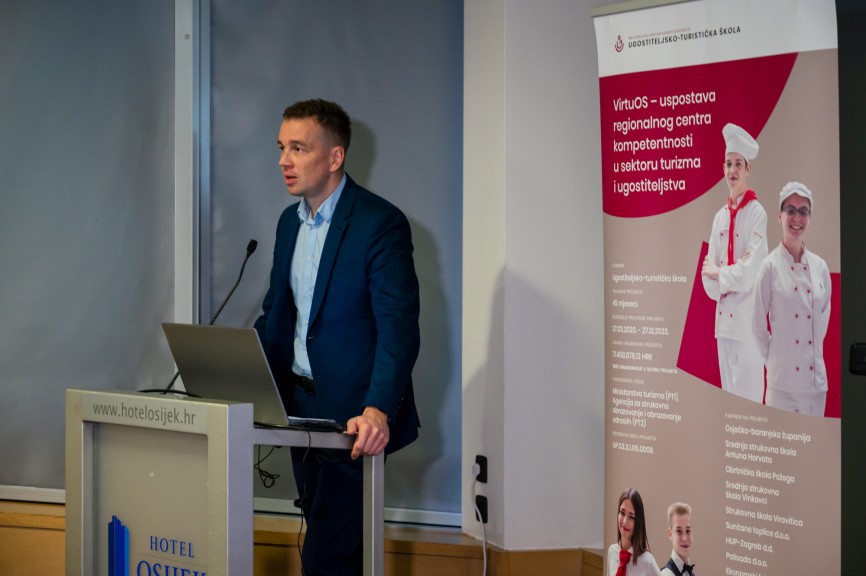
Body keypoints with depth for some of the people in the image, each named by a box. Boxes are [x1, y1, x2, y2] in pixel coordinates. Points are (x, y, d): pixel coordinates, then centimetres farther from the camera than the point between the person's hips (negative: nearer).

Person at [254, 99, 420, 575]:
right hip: (301, 407, 8)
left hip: (354, 417, -8)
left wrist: (378, 411, -34)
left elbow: (398, 329, -21)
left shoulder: (381, 224, -14)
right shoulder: (290, 221, 11)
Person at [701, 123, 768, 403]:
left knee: (748, 399, -6)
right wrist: (726, 279, -9)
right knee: (727, 399, 14)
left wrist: (719, 274, -5)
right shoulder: (720, 217, 13)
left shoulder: (757, 214, -9)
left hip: (747, 319, -7)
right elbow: (708, 278, 10)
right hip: (723, 318, 7)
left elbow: (752, 272, -17)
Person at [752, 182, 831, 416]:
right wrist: (773, 359, 5)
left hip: (816, 379, 4)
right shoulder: (770, 267, -6)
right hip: (782, 379, -4)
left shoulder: (820, 267, 6)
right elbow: (759, 326, -2)